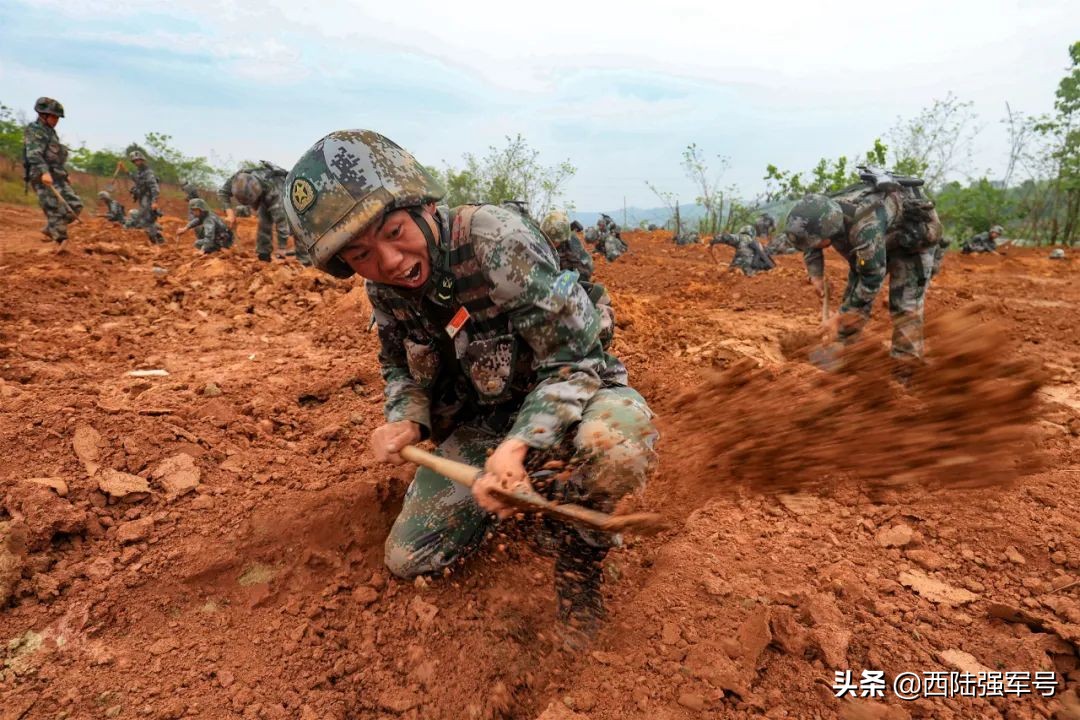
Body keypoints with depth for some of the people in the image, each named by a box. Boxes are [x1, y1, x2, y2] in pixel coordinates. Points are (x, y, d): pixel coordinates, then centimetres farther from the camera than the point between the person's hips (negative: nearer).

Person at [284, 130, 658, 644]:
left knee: (618, 432, -42)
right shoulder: (384, 291, -7)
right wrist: (406, 421, -11)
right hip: (481, 420, 6)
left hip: (569, 393, -5)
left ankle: (581, 548, -8)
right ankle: (534, 490, 21)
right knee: (407, 559, 2)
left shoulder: (496, 241, -28)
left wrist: (518, 444, -40)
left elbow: (573, 357, -26)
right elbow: (402, 368, 11)